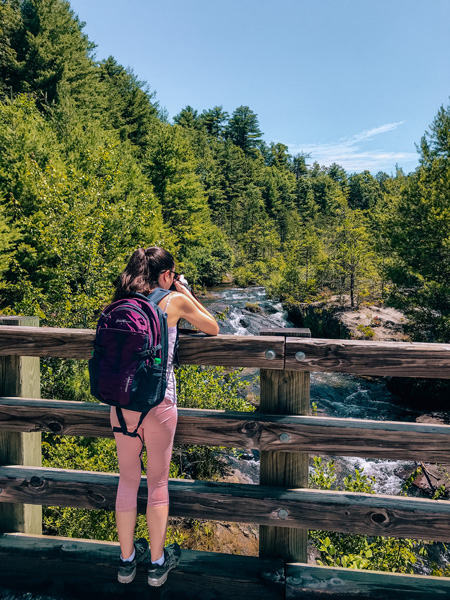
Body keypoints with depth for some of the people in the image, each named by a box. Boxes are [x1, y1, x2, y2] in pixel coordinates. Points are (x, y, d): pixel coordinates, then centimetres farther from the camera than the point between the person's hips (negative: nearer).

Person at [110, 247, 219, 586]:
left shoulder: (122, 302, 4)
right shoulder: (175, 300, -7)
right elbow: (214, 329, 6)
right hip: (159, 403, -4)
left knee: (127, 480, 18)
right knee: (158, 482, 13)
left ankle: (127, 560, 35)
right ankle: (158, 563, 31)